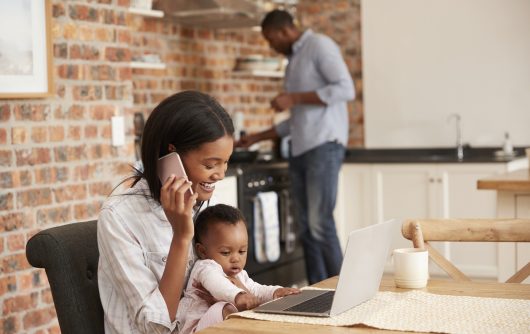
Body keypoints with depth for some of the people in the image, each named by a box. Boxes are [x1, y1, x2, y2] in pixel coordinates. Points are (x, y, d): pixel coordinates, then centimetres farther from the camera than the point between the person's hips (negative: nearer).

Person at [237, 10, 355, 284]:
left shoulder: (319, 46, -2)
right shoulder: (293, 61, 23)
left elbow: (346, 89, -15)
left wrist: (295, 98, -14)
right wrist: (257, 138, 25)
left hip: (324, 145, -8)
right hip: (300, 150, 8)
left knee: (320, 223, -14)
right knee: (306, 228, 4)